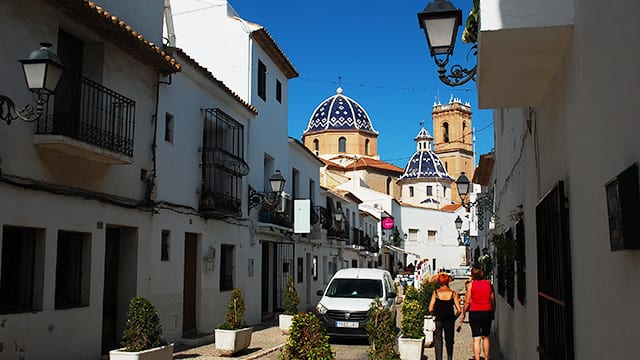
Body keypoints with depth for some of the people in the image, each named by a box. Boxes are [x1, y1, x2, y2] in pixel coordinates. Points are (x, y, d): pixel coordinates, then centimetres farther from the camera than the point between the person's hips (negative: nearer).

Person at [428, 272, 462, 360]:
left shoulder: (436, 293, -6)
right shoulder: (453, 293, -4)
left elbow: (430, 309, -9)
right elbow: (459, 310, -8)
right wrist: (454, 317, 9)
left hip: (438, 320, -1)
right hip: (449, 320, 1)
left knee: (438, 341, 7)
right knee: (449, 340, 18)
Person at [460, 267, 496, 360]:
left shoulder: (471, 285, -4)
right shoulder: (489, 284, 5)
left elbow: (467, 302, -5)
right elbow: (493, 300, 7)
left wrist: (463, 314, 4)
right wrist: (493, 313, 18)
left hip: (474, 313, -3)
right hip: (487, 313, 3)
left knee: (476, 338, -4)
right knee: (485, 337, 18)